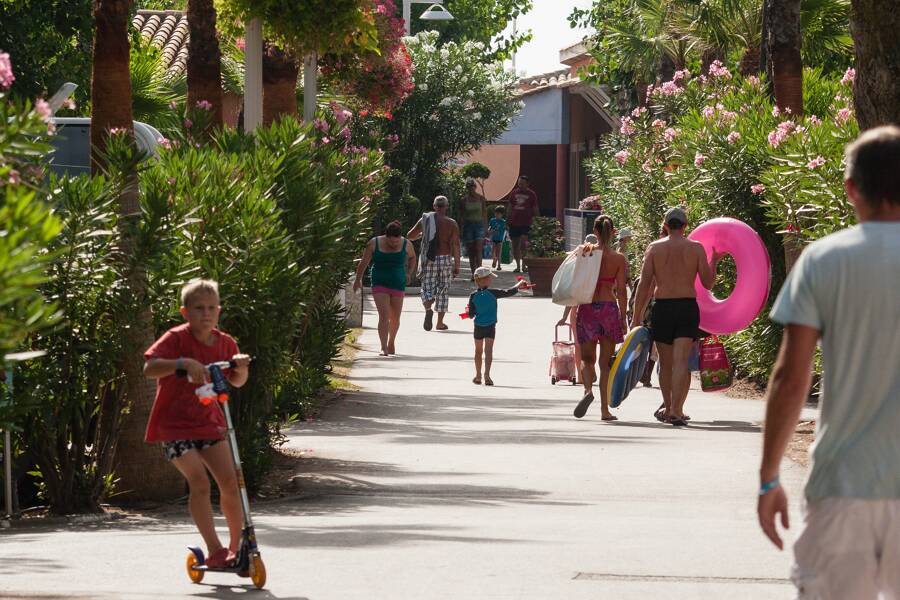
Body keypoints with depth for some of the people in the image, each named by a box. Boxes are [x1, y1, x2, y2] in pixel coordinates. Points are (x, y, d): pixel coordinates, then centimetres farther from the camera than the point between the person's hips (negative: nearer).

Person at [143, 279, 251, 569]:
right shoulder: (176, 338, -13)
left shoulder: (224, 343, 3)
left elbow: (236, 382, 17)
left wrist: (241, 366, -6)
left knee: (229, 483, -3)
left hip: (209, 423, 5)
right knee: (200, 482, -18)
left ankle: (237, 546, 12)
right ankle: (215, 550, -14)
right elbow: (149, 368, -26)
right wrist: (183, 363, -40)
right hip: (175, 426, -5)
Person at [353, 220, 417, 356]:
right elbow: (364, 262, 3)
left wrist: (409, 273, 4)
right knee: (384, 315, -15)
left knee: (395, 318, 10)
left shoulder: (406, 244, -5)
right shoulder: (374, 244, -9)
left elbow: (412, 257, 17)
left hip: (398, 285, 2)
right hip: (380, 284, -2)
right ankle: (384, 348, -17)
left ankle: (392, 342, 34)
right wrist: (358, 280, 8)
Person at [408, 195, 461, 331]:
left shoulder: (425, 219, 3)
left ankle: (428, 309, -29)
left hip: (427, 259, 1)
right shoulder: (451, 224, -3)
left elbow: (410, 236, 13)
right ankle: (440, 322, 15)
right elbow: (455, 245, -9)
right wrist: (457, 265, -7)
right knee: (443, 290, 12)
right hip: (445, 259, -1)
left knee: (427, 288, 3)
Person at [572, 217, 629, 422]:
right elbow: (621, 291, -1)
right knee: (605, 362, 7)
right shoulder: (618, 259, -2)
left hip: (588, 308, 0)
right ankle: (605, 409, 5)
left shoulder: (587, 252, -1)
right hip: (610, 308, 0)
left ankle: (588, 390, -18)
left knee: (587, 358, 12)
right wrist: (623, 318, 4)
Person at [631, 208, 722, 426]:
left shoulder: (655, 248, 2)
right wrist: (714, 261, 20)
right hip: (688, 306, -1)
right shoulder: (696, 248, 1)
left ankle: (668, 407, 26)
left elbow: (644, 284, -2)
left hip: (662, 308, 1)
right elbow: (708, 283, 2)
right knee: (681, 361, -6)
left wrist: (637, 316, 2)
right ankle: (676, 410, -18)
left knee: (665, 363, 14)